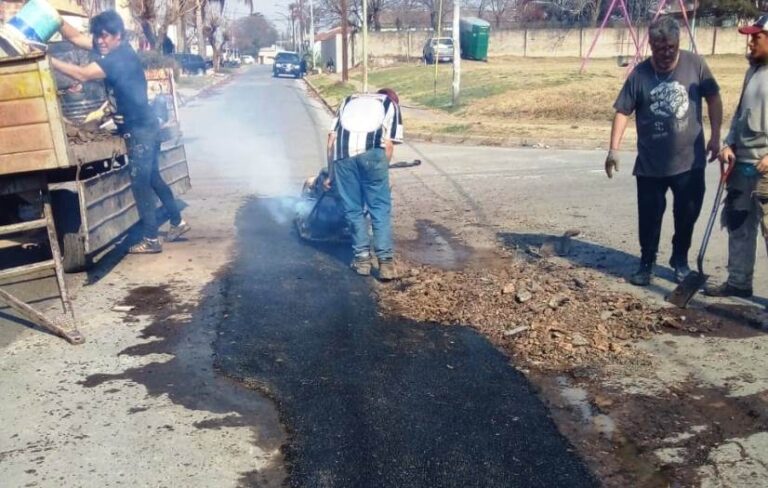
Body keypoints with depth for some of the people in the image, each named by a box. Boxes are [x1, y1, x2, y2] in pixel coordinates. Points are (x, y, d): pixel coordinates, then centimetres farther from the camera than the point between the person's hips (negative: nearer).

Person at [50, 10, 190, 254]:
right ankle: (177, 222, 30)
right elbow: (76, 37, 10)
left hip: (141, 130, -10)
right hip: (143, 128, 10)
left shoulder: (120, 57, -21)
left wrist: (49, 60, -25)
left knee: (140, 183, -4)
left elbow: (82, 74, -28)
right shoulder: (114, 50, 7)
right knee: (152, 179, 19)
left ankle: (151, 240, 3)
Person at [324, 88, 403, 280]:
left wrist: (331, 174, 27)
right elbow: (388, 144, 11)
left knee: (352, 208, 14)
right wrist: (381, 171, 21)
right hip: (371, 151, -2)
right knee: (381, 208, 9)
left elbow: (331, 139, 24)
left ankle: (362, 258, 21)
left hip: (343, 152, 2)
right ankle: (385, 261, 5)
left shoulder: (349, 100, 35)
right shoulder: (391, 105, 27)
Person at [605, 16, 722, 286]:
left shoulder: (695, 64, -4)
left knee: (687, 214, 12)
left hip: (690, 160, 1)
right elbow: (623, 112, -3)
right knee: (650, 216, 7)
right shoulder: (640, 74, -6)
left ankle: (680, 260, 32)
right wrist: (614, 149, -9)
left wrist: (715, 136, 3)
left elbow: (713, 98, 6)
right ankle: (647, 263, 25)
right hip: (651, 163, -1)